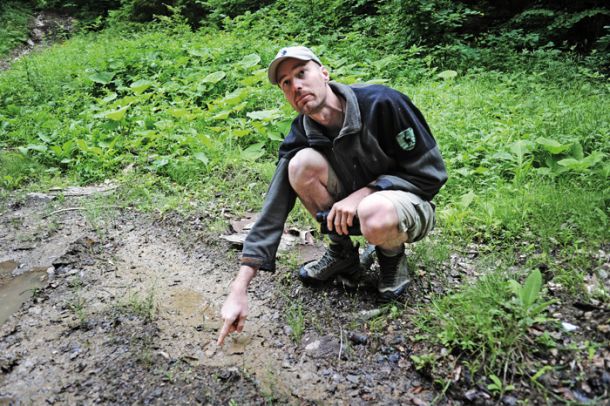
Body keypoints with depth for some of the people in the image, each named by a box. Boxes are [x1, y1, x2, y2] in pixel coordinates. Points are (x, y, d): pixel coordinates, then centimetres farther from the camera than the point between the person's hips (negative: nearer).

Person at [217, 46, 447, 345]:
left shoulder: (381, 103, -23)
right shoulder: (301, 136, -11)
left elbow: (431, 173, -16)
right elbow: (274, 209, -17)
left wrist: (364, 192, -27)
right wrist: (239, 288, -23)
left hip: (411, 202, -4)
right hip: (353, 202, 4)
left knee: (375, 213, -41)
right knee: (302, 164, -23)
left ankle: (393, 255, -2)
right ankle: (342, 253, -1)